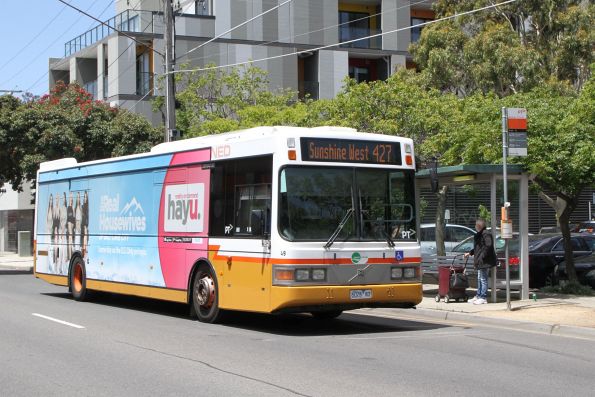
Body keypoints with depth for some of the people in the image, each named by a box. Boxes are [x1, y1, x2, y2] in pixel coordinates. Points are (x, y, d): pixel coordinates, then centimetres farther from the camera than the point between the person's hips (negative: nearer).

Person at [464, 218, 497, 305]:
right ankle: (479, 296, 24)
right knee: (480, 279, 16)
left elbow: (488, 246, -24)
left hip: (484, 261, -11)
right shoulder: (479, 234, 16)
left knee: (483, 279, -6)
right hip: (480, 262, 11)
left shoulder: (486, 234, -16)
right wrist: (470, 253, 25)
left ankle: (483, 298, -2)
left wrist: (482, 257, -25)